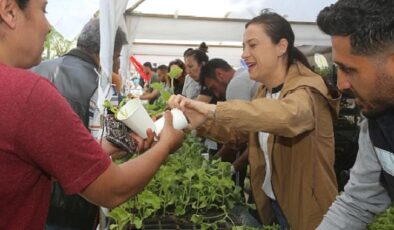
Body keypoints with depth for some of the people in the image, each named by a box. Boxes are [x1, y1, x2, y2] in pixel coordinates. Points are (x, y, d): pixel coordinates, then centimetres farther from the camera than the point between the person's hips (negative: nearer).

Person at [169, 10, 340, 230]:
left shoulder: (308, 89, -22)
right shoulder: (264, 92, 4)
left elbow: (287, 115, -45)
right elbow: (236, 132, 4)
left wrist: (213, 110, -48)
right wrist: (200, 117, -13)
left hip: (305, 209, -7)